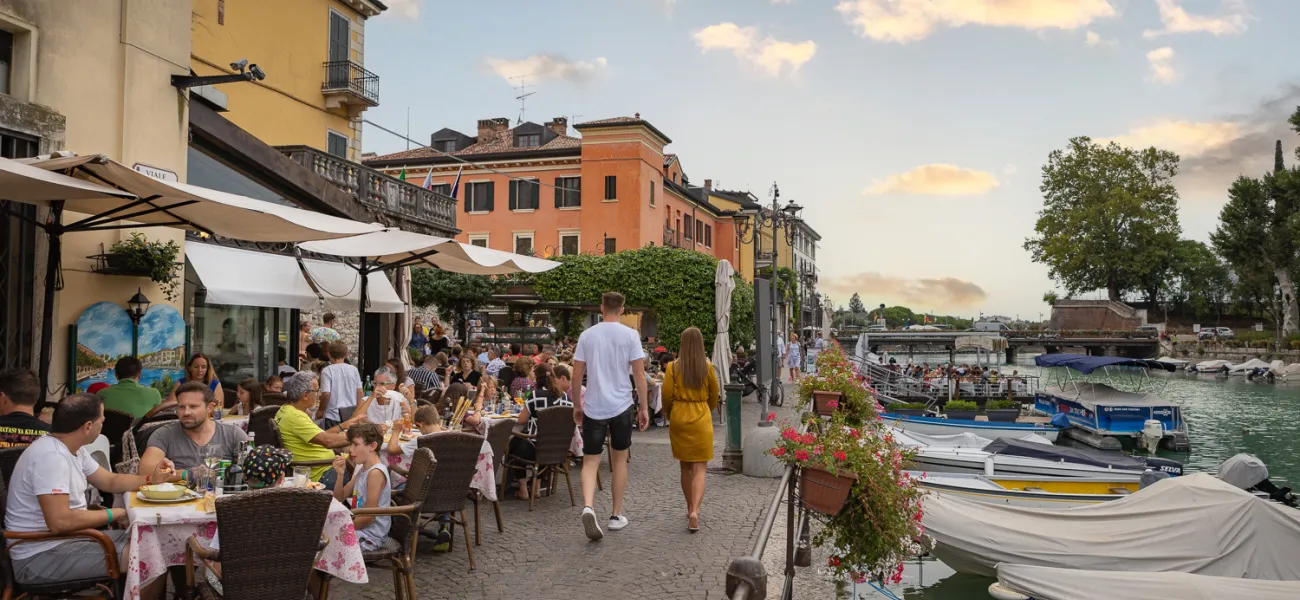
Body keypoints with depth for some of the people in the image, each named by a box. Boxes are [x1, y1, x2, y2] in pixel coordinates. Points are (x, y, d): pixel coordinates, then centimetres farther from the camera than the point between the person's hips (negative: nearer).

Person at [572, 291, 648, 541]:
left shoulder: (587, 335, 1)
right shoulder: (630, 335, -4)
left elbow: (577, 374, 3)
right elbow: (639, 374, -6)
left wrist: (577, 405, 14)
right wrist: (644, 407, 2)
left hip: (593, 408, 1)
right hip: (621, 406, -1)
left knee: (590, 461, 5)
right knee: (619, 459, 14)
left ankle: (588, 507, -19)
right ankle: (616, 515, 21)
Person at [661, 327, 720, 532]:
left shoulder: (673, 367, -6)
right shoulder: (707, 367, -4)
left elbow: (667, 396, -5)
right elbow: (714, 395, 5)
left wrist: (669, 416, 13)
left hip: (679, 418, 1)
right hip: (701, 419, -1)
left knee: (685, 467, 16)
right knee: (699, 468, 1)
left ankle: (690, 509, 26)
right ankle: (694, 511, -15)